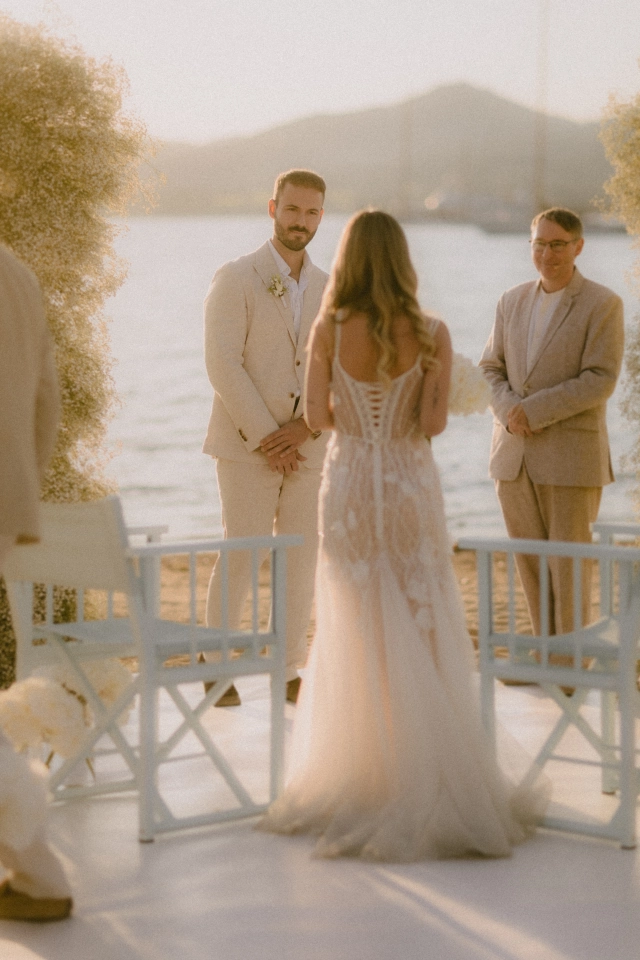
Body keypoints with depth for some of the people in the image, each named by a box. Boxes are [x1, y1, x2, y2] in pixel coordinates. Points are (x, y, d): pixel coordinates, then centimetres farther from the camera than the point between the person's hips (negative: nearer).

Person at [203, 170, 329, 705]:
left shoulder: (329, 290, 10)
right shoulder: (236, 279, -5)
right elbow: (223, 364, -12)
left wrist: (305, 427, -11)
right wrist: (265, 438, -15)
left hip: (308, 449, 5)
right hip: (246, 444, -4)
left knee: (301, 561, 5)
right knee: (242, 557, -8)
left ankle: (292, 671, 14)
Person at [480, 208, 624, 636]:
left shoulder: (603, 304, -5)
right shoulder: (513, 300, 12)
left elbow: (600, 381, -13)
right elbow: (491, 368, 12)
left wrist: (534, 409, -18)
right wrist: (509, 411, -9)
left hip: (571, 457, -5)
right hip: (514, 455, 5)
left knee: (570, 565, -1)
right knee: (530, 563, 8)